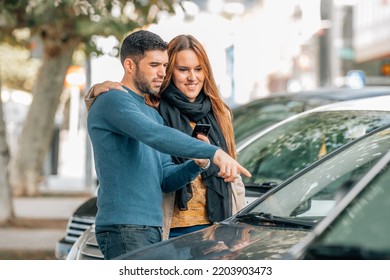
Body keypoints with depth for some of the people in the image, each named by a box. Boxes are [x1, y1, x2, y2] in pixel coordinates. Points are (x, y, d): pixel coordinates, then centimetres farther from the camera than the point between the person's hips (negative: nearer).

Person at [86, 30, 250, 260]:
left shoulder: (152, 114, 22)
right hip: (124, 229, -9)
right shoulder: (113, 100, -7)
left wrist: (198, 164, -3)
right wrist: (213, 152, -32)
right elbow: (156, 136, -25)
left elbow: (165, 180, 16)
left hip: (152, 229, 9)